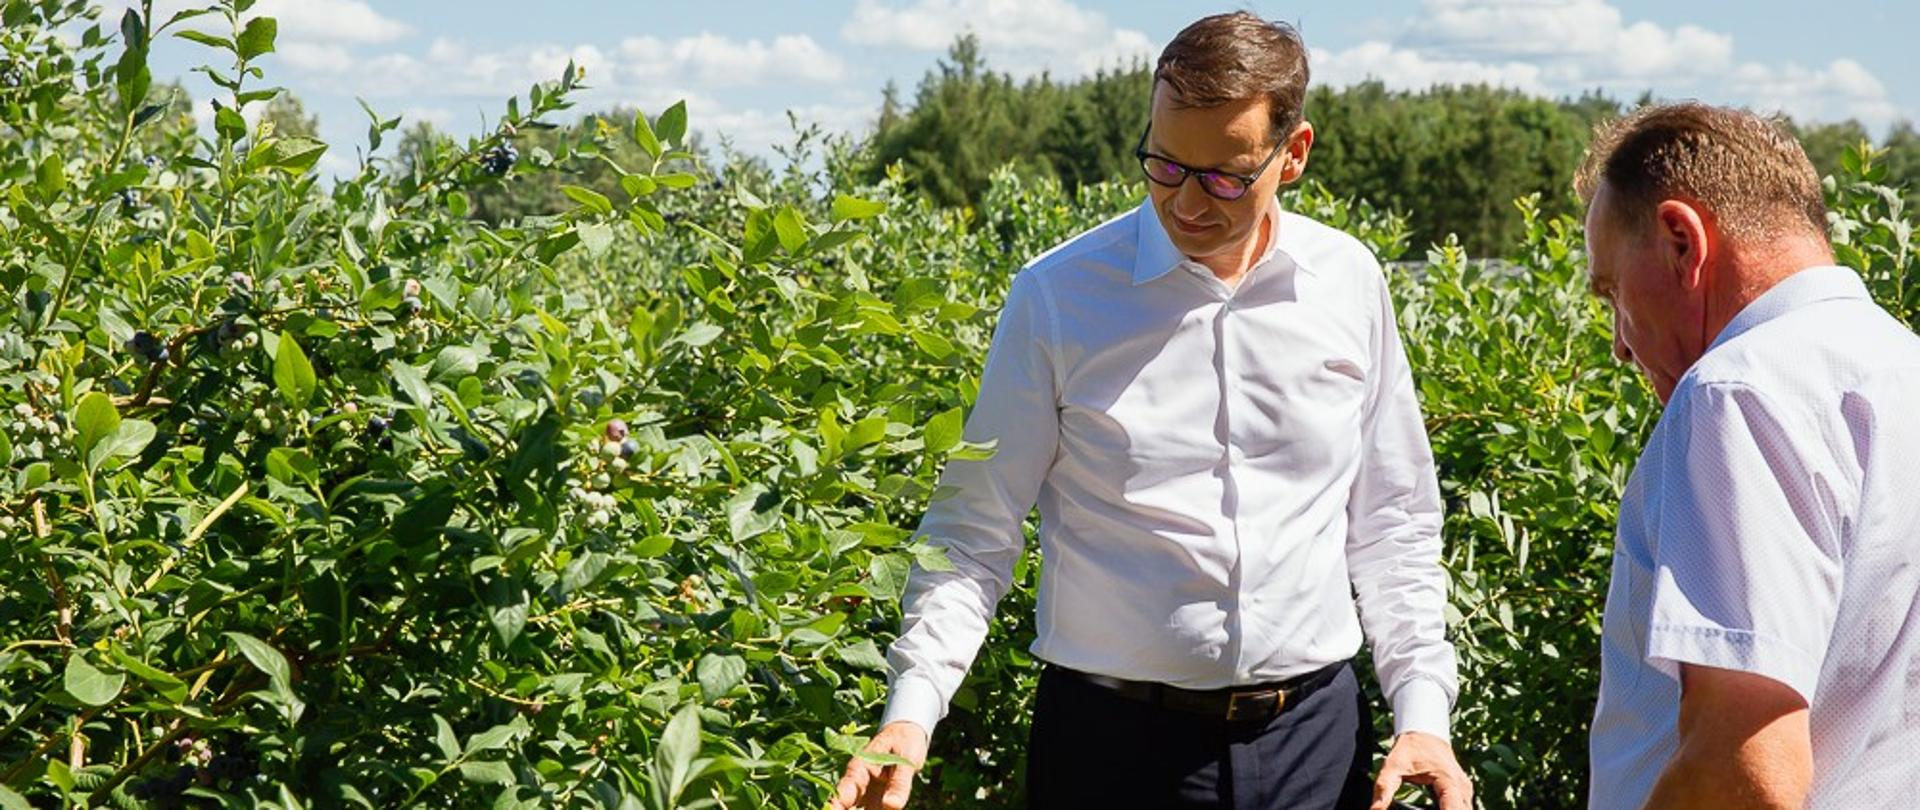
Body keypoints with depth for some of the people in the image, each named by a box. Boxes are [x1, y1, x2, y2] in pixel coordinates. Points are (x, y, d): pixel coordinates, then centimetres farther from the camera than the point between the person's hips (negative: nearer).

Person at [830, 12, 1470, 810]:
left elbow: (1390, 522, 9)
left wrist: (1422, 710, 2)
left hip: (1316, 730, 2)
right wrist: (912, 712, -15)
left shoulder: (1349, 283, 1)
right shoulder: (1058, 295, -7)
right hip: (1114, 736, -2)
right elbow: (976, 526, -3)